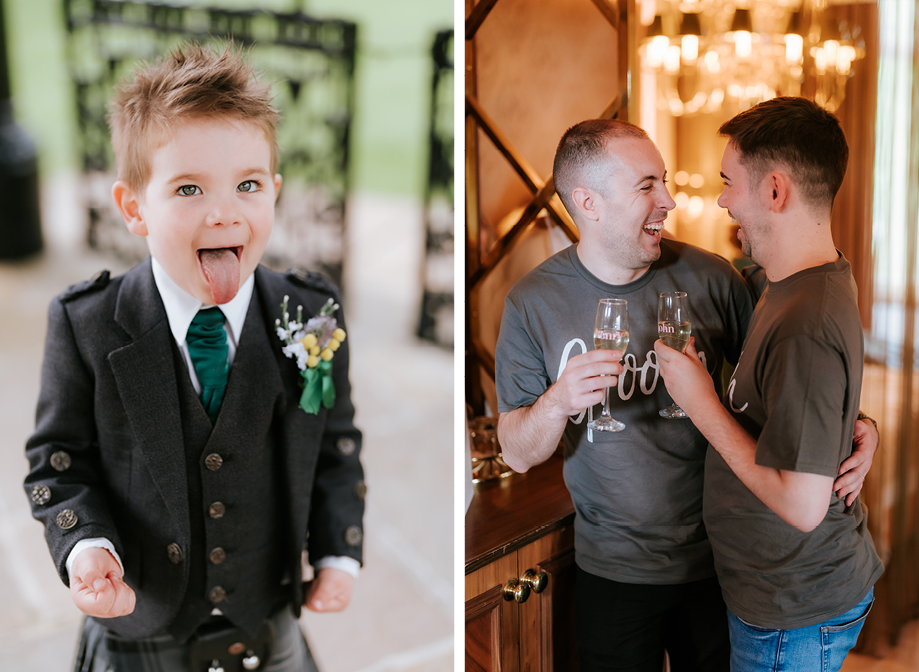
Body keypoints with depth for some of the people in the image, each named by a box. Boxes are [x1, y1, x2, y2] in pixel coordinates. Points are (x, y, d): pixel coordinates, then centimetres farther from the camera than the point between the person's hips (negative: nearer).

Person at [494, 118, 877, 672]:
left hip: (717, 560, 1)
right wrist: (558, 403, -30)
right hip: (613, 571, -1)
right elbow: (519, 454, -9)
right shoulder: (534, 302, -10)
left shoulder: (709, 278, -8)